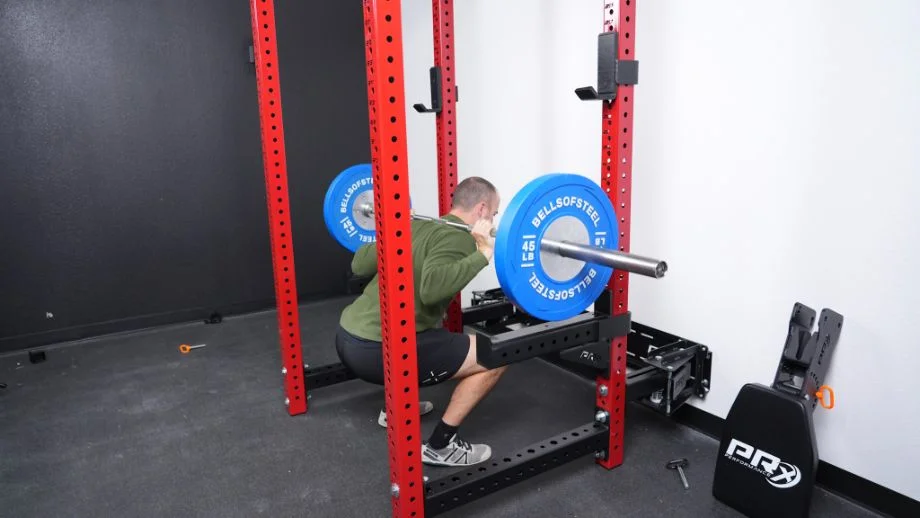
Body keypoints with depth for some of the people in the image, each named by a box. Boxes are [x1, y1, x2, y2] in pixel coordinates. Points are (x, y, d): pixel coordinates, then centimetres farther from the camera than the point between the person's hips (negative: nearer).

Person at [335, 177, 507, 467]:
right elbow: (432, 288, -29)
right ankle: (440, 446, 4)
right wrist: (482, 254, -23)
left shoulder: (417, 226, 16)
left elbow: (359, 266, 20)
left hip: (347, 338, 10)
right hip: (377, 351, -9)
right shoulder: (458, 238, -9)